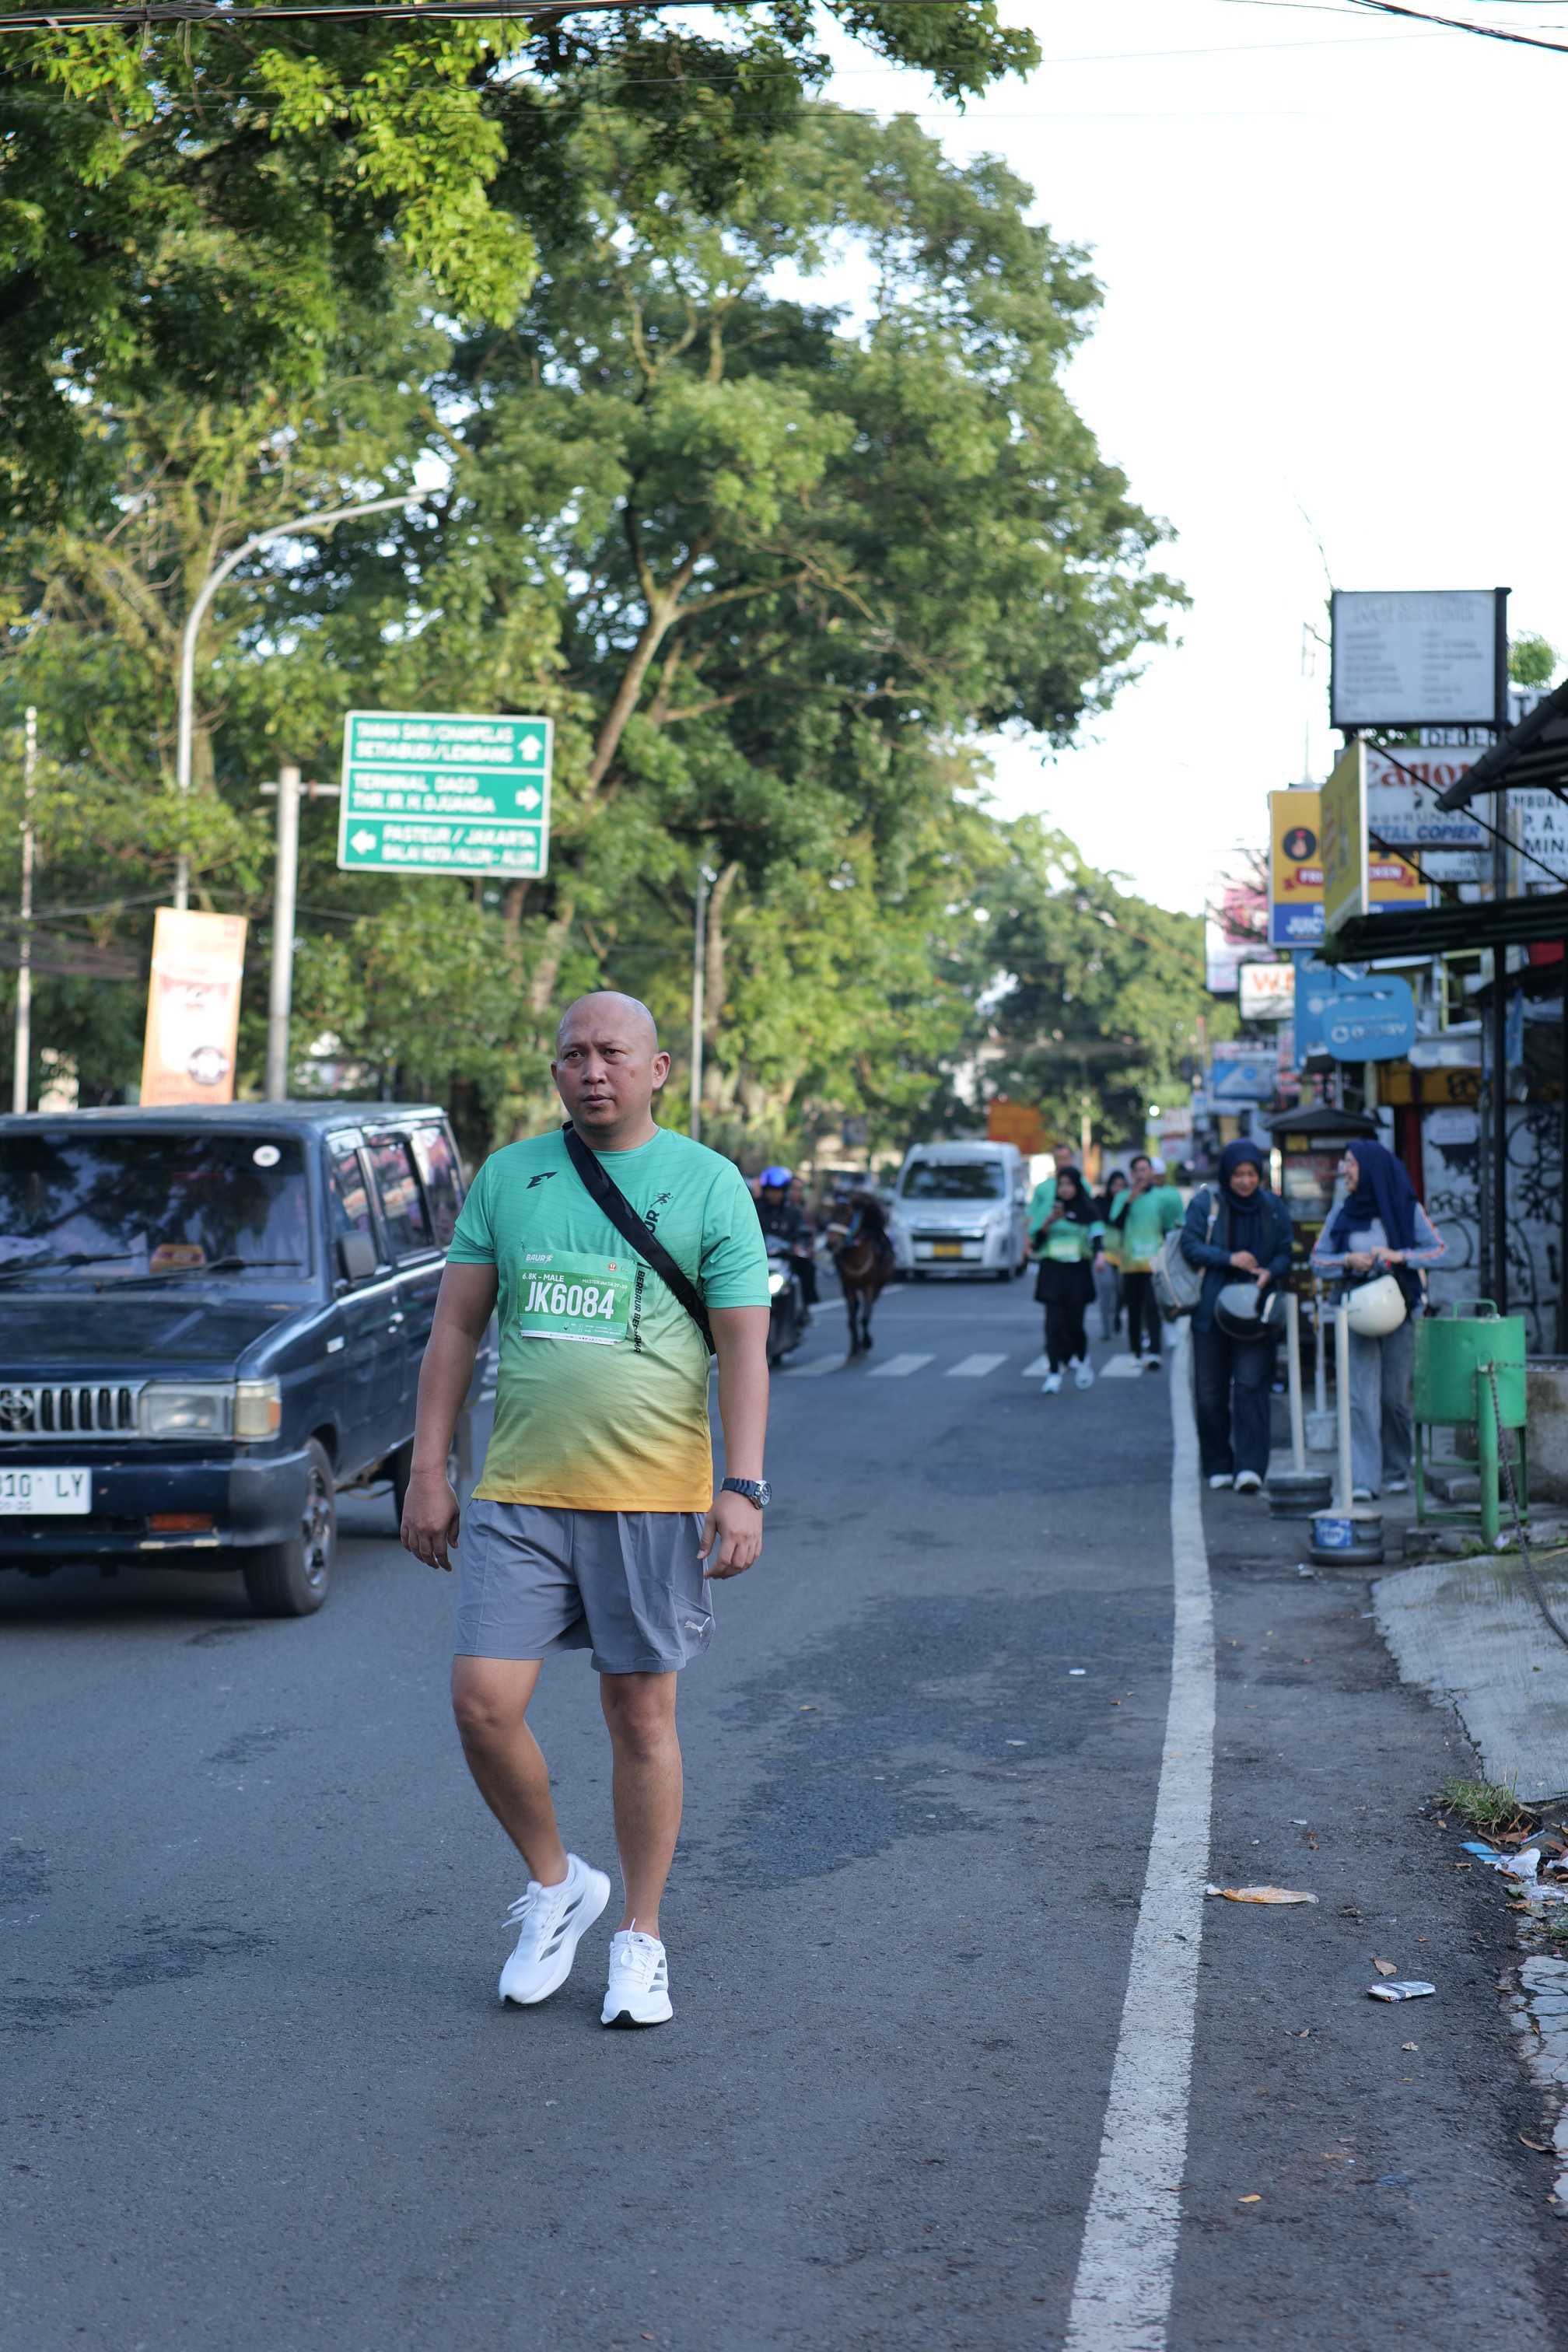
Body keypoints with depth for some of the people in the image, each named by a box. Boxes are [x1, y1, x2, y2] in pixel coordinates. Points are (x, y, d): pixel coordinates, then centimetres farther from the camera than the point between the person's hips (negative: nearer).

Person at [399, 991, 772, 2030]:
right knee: (484, 1702, -6)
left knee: (642, 1718, 5)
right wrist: (429, 1471, 5)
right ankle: (556, 1883, 19)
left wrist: (744, 1487, -11)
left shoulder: (708, 1185, 1)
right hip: (517, 1495, 2)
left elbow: (744, 1347, -2)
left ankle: (641, 1938, 19)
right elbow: (456, 1328, 11)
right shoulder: (506, 1177, 8)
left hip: (651, 1498, -2)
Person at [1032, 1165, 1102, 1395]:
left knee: (1074, 1323, -2)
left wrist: (1099, 1255, -22)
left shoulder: (1087, 1211, 4)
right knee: (1054, 1323, -8)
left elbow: (1096, 1237, -1)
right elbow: (1037, 1242, 6)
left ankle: (1082, 1360, 27)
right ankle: (1054, 1373, -7)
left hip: (1077, 1273, -1)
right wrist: (1048, 1223, -11)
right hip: (1052, 1272, 1)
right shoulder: (1051, 1208, 9)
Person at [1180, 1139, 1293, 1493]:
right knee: (1211, 1391, 3)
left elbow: (1287, 1252, 8)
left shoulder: (1274, 1208, 6)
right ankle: (1218, 1466, 15)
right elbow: (1190, 1245, -6)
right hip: (1211, 1311, 0)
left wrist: (1269, 1272, -14)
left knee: (1251, 1385, -12)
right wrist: (1229, 1259, -19)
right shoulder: (1205, 1203, -1)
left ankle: (1250, 1466, -16)